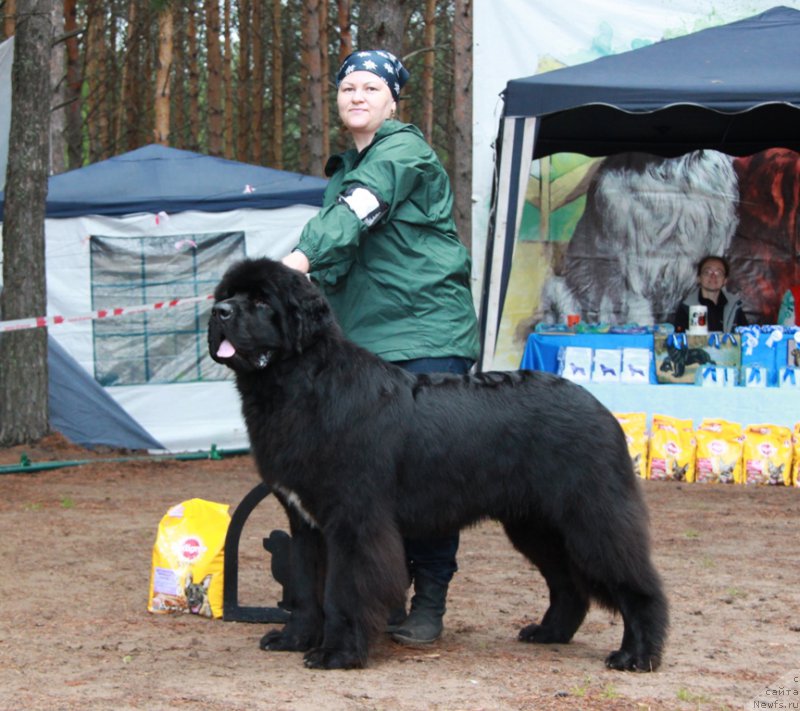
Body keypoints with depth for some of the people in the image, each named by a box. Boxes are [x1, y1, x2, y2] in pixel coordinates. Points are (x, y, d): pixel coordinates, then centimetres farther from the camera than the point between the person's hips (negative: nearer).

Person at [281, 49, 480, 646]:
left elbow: (357, 213, -24)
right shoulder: (345, 168, 21)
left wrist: (302, 256, -38)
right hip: (364, 337, 7)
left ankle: (429, 603, -3)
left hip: (427, 333, -7)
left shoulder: (404, 151, -5)